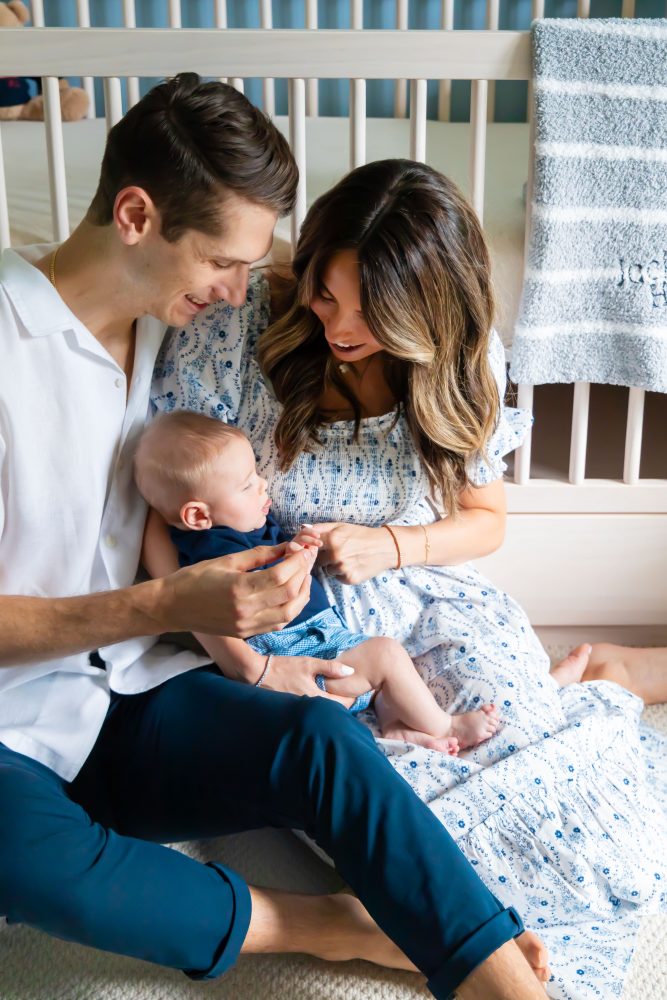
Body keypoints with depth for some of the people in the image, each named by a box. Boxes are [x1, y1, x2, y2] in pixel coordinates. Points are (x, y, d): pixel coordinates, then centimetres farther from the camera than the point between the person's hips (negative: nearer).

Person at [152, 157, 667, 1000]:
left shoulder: (462, 364, -6)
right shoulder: (231, 335, -15)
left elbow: (484, 519, 5)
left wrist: (388, 545, -16)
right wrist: (236, 655, -22)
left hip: (431, 602, 2)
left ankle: (596, 677, 17)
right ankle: (583, 680, 7)